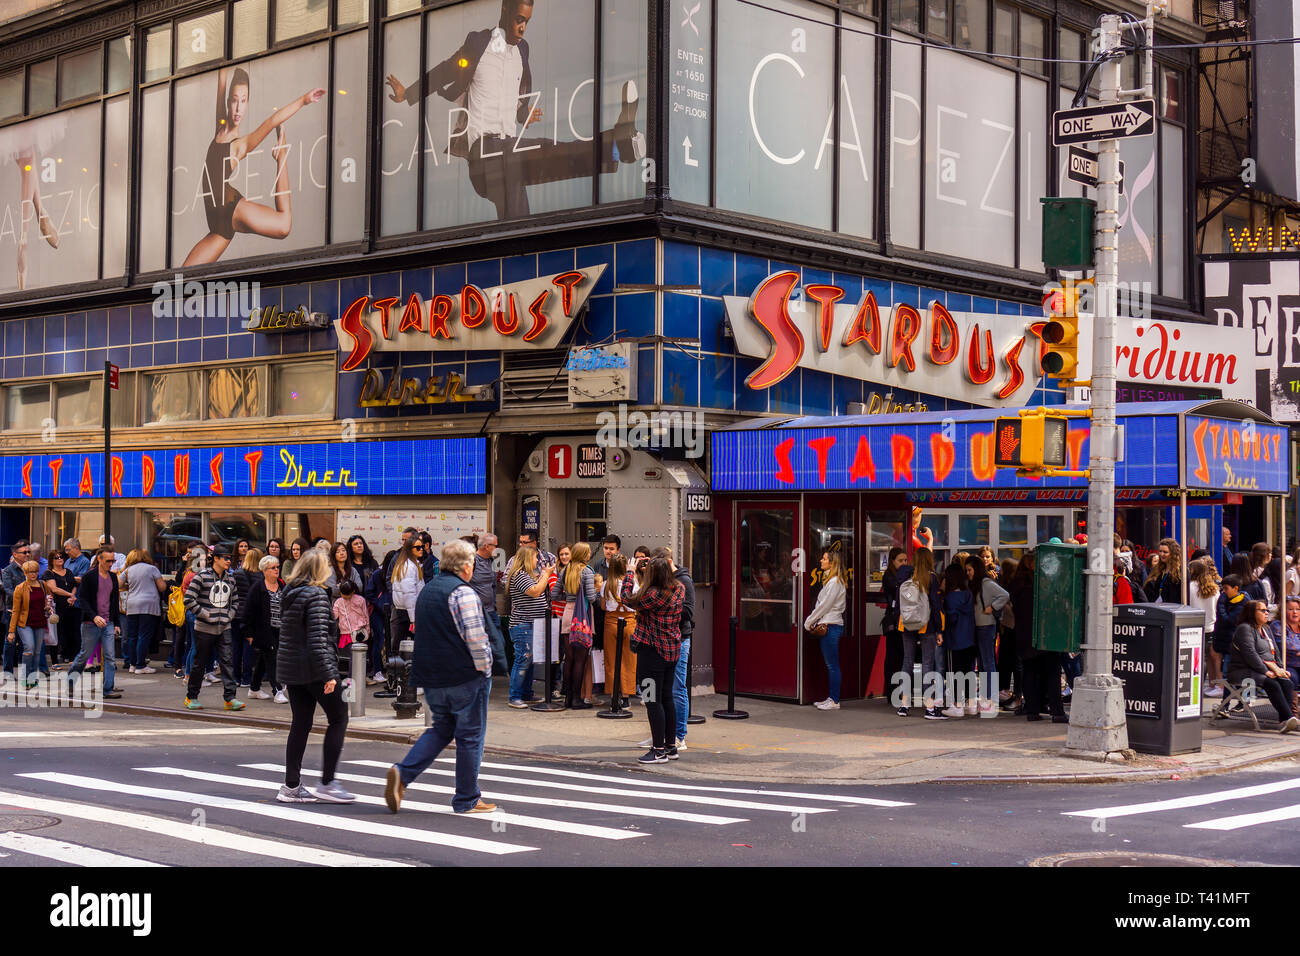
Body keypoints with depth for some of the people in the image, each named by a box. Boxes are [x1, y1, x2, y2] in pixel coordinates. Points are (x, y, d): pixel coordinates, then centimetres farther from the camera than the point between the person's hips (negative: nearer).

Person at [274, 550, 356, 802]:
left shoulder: (288, 592, 11)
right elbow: (318, 638, -20)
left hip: (290, 667, 8)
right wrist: (328, 674, -20)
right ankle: (326, 784, -1)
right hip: (313, 668, -8)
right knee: (338, 718, 2)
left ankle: (291, 786, 11)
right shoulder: (316, 595, -14)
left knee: (300, 724, 11)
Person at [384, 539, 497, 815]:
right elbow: (475, 637, -22)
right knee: (470, 736, 3)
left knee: (440, 729, 18)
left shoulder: (427, 590, 13)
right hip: (465, 678, -8)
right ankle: (467, 800, 10)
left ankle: (403, 772, -2)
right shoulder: (462, 593, -15)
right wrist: (484, 667, -8)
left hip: (432, 678, 8)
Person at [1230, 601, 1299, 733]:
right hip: (1243, 671, -8)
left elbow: (1273, 653, 22)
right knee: (1272, 684, -32)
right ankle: (1289, 718, -39)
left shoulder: (1265, 629, 21)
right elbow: (1250, 654, -17)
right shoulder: (1245, 628, -8)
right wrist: (1266, 671, -20)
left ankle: (1284, 720, -31)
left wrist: (1275, 668, 2)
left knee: (1286, 682, -20)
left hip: (1264, 668, 8)